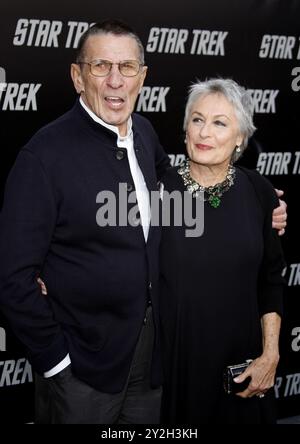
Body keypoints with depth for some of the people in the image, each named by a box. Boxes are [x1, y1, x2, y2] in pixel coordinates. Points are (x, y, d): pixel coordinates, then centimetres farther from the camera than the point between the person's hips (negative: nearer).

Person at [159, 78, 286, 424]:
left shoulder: (259, 192, -4)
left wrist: (270, 355, -2)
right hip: (172, 356, -2)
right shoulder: (159, 188, -10)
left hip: (239, 358, 2)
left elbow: (271, 279, 2)